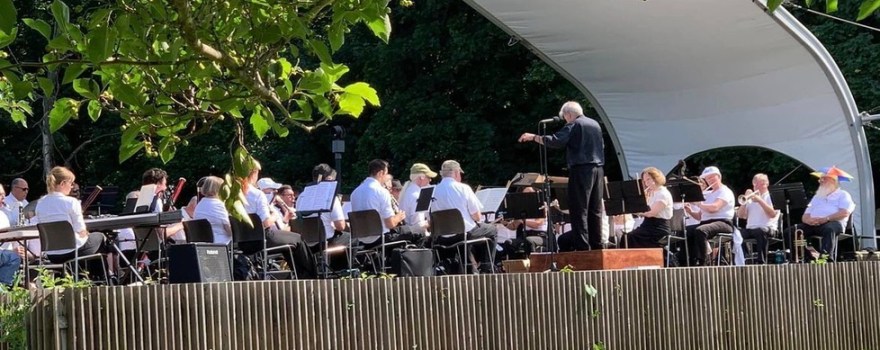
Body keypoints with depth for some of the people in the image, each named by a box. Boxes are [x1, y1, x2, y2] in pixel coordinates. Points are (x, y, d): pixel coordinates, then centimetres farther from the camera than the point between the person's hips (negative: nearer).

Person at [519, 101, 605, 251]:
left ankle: (582, 246, -11)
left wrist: (533, 137, -9)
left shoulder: (574, 125, -7)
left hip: (581, 170, -7)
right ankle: (597, 245, 10)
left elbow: (555, 141, -16)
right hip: (598, 170, 7)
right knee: (595, 210, 10)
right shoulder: (595, 125, 16)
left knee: (579, 210, -6)